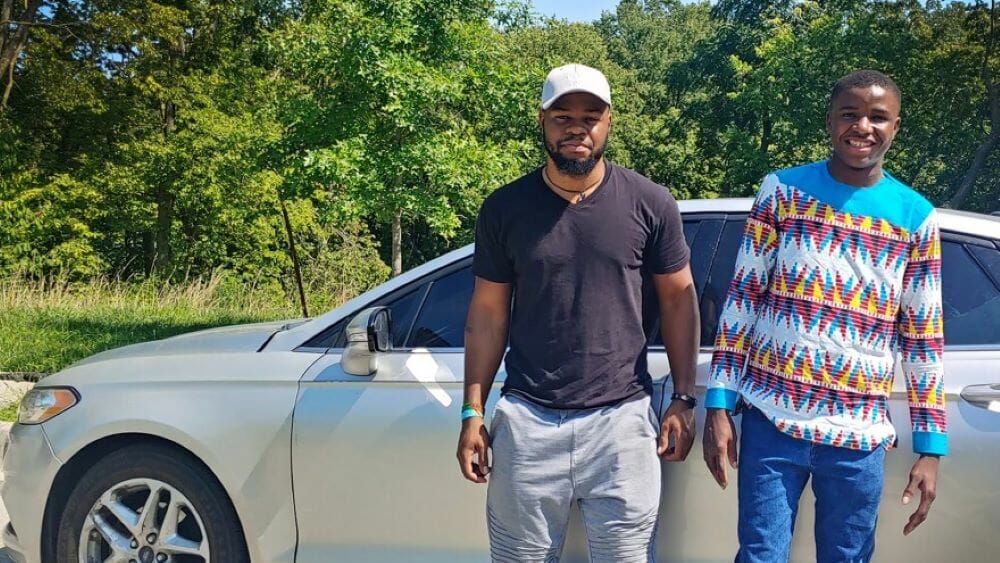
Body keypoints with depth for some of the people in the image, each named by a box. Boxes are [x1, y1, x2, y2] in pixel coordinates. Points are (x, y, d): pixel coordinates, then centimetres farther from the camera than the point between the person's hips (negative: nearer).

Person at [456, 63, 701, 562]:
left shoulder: (650, 204, -1)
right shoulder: (505, 208, 1)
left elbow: (678, 300, 7)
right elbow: (487, 314, 6)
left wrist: (683, 399, 2)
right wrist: (473, 412, 3)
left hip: (622, 419, 0)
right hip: (527, 420, 1)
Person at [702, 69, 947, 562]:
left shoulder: (915, 218, 4)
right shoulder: (783, 191, 0)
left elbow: (923, 338, 7)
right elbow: (741, 299, 1)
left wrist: (930, 446, 4)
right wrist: (719, 403, -4)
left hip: (860, 435, 1)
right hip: (771, 420, -1)